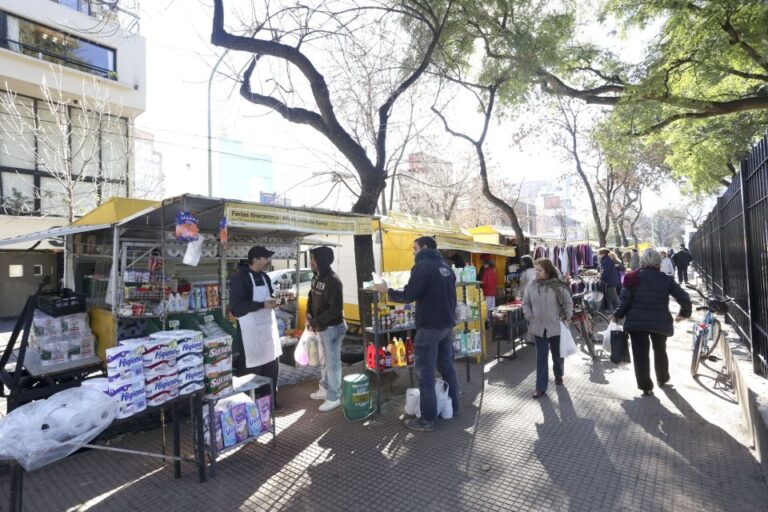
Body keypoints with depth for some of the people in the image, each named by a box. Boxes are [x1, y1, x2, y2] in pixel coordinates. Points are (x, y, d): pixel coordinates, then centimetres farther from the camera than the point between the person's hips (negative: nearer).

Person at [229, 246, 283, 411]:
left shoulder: (264, 276, 10)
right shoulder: (239, 278, -14)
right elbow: (237, 305, -21)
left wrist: (272, 302, 1)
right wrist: (263, 305, -24)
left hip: (268, 325, 8)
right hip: (251, 328, -8)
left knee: (272, 365, 13)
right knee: (255, 368, 2)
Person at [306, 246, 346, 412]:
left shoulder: (333, 280, -22)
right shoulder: (316, 277, 7)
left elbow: (336, 308, -24)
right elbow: (311, 298, 16)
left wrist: (317, 321, -21)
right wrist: (309, 316, 0)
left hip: (333, 327, -9)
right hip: (322, 327, 9)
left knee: (333, 362, 2)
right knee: (326, 360, 22)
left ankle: (334, 397, 15)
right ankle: (325, 388, 38)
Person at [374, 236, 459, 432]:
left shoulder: (422, 266, -14)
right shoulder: (446, 267, 13)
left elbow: (409, 295, -21)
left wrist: (387, 291, -7)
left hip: (430, 326, -9)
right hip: (448, 324, 9)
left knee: (426, 374, -2)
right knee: (447, 367, 19)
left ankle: (428, 420, 4)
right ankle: (453, 407, 32)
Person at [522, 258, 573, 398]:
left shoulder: (558, 286, -11)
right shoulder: (531, 286, -5)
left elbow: (568, 302, -1)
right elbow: (525, 303, 7)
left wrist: (566, 318, -5)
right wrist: (529, 317, -3)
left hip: (556, 327, -1)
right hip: (539, 328, 1)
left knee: (557, 355, 19)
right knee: (541, 358, 4)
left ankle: (558, 375, 46)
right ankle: (541, 387, 10)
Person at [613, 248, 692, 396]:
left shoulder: (634, 278, -7)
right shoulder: (666, 279, -1)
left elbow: (625, 300, -9)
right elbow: (684, 298, -2)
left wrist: (617, 315, 4)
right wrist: (684, 313, 16)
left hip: (637, 322, -3)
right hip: (660, 323, 3)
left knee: (640, 354, 5)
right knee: (660, 351, 25)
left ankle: (646, 387, 7)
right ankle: (662, 379, 42)